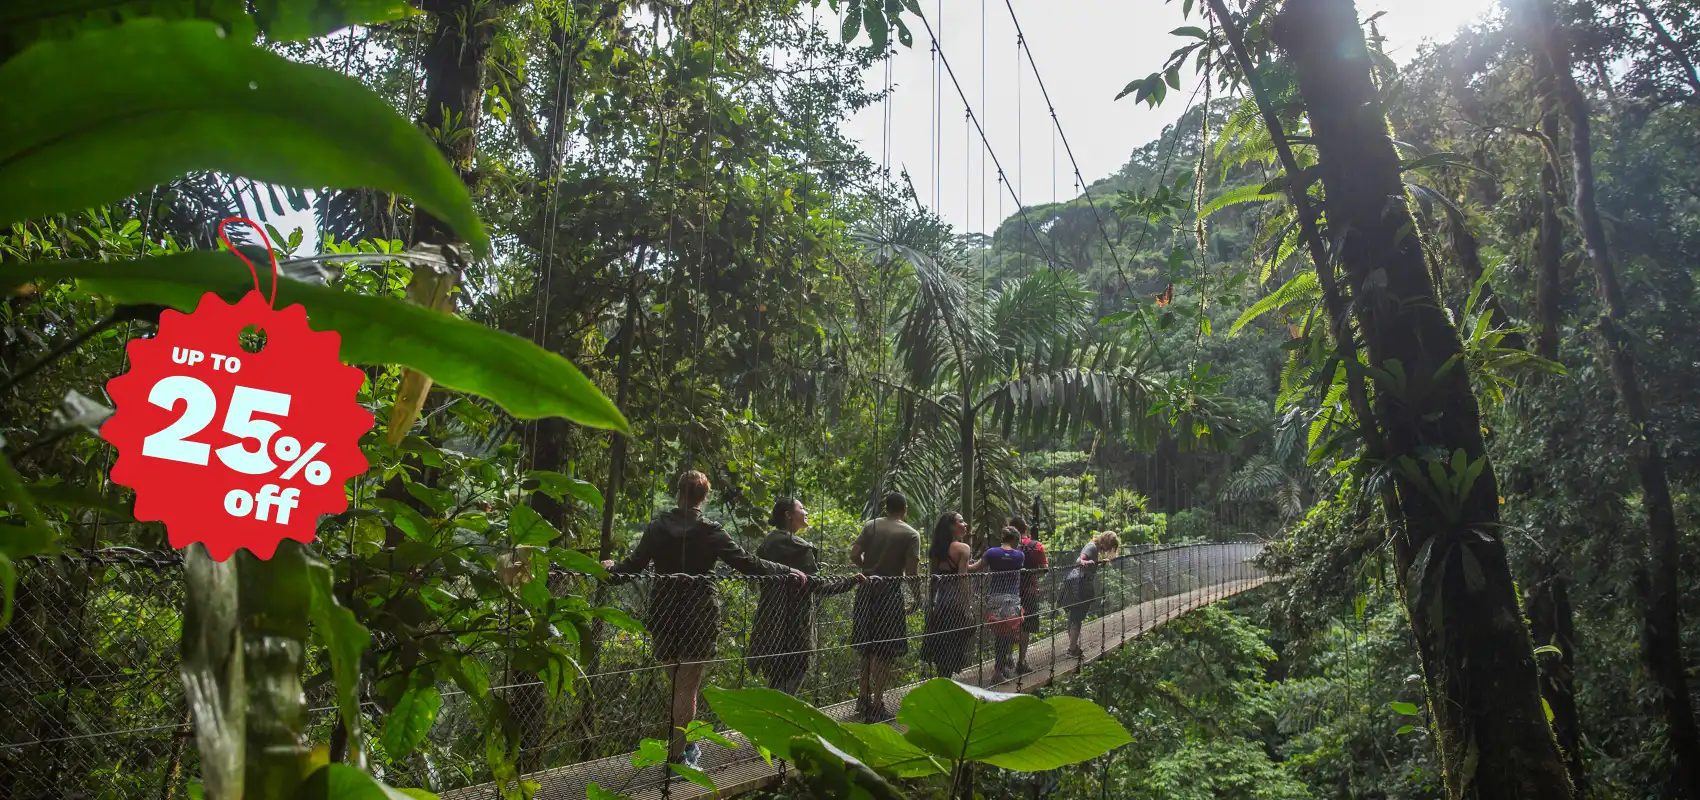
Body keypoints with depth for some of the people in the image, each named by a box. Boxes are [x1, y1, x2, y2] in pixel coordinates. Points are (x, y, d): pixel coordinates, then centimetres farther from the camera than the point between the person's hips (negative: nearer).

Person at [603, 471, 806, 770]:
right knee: (688, 688, 3)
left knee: (677, 683, 19)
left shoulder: (658, 527, -1)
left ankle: (683, 744, 27)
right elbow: (747, 563, -7)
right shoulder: (711, 532, -10)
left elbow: (634, 564, 5)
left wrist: (612, 569, 27)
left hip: (664, 616, 4)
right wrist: (787, 571, 3)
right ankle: (677, 755, 5)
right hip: (699, 617, -3)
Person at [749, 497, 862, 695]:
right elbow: (817, 586, -15)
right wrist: (851, 582, -8)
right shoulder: (796, 546, -14)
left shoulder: (768, 542, 10)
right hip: (793, 625, -8)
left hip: (770, 621, 8)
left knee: (776, 682, 15)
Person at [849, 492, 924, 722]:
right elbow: (911, 572, -12)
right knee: (884, 652, 1)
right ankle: (876, 706, 2)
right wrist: (917, 599, -1)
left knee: (867, 648, 18)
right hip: (889, 593, -5)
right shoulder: (911, 534, -5)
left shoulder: (871, 525, 6)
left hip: (867, 590, 5)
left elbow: (854, 556, 0)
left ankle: (864, 698, 27)